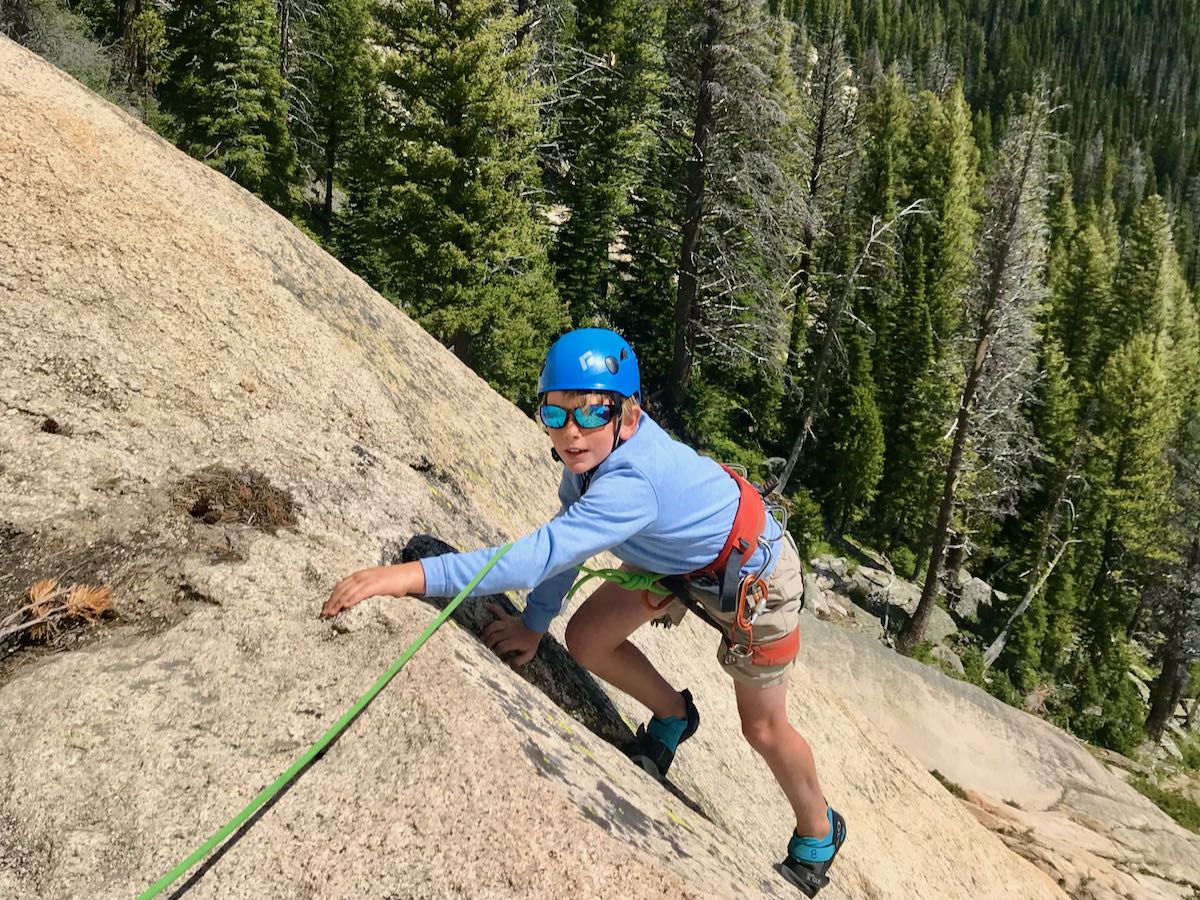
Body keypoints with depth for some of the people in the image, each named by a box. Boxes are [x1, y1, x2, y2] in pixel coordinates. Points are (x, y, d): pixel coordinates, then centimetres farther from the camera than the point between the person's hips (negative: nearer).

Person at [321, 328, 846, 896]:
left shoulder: (632, 484, -44)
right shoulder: (596, 445, -20)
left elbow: (544, 553, -54)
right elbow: (565, 535, -7)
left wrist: (415, 574, -60)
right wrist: (534, 623, -9)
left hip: (751, 576, -7)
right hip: (673, 556, 7)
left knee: (763, 727, 6)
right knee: (587, 640, -1)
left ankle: (819, 836, 35)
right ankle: (673, 717, 27)